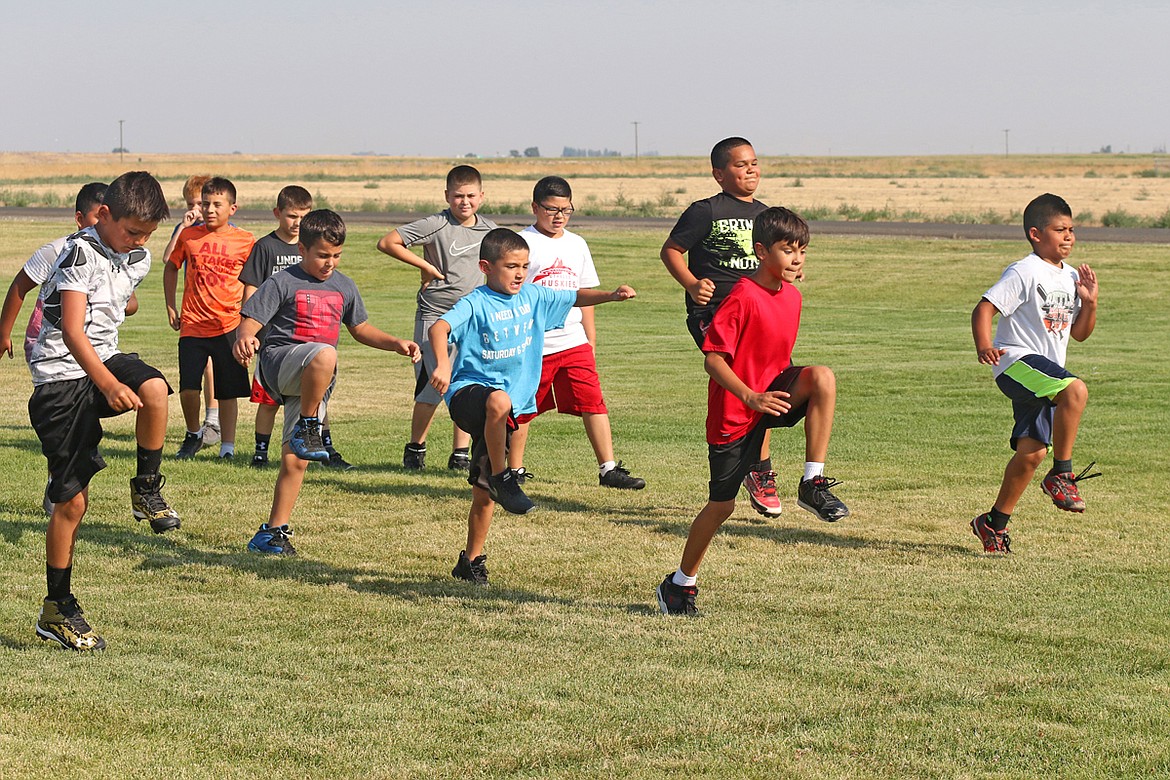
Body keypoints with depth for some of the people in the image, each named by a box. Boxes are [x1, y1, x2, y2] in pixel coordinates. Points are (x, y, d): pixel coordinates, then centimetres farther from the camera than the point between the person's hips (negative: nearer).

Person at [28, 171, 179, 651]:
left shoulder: (138, 259, 6)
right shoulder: (81, 253, -17)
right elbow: (72, 331, -25)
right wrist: (109, 385, -36)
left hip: (104, 360, 6)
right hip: (61, 377, -6)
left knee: (155, 389, -30)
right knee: (72, 500, -4)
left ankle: (147, 491, -9)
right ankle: (57, 608, 9)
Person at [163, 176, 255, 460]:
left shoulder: (246, 241, 0)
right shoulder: (188, 236, 3)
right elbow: (171, 267, 18)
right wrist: (170, 307, 13)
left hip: (229, 326, -1)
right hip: (192, 324, 1)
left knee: (228, 391, 3)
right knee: (188, 388, -5)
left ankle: (227, 447, 12)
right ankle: (193, 435, 20)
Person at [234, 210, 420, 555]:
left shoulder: (344, 287, 14)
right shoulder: (282, 284, -4)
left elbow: (361, 329, 27)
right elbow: (250, 321, -11)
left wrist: (396, 343, 12)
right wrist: (244, 339, -34)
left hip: (314, 383, 5)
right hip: (280, 361, -5)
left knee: (295, 458, 0)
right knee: (325, 355, -39)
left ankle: (273, 532, 10)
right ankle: (307, 428, -22)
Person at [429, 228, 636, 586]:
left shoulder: (534, 296, 5)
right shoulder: (476, 304, -15)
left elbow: (575, 297, 17)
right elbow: (439, 328, -31)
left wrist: (611, 295, -1)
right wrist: (442, 365, -50)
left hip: (507, 406, 6)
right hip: (468, 392, -6)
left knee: (483, 493, 10)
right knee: (499, 401, -42)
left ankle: (471, 561, 25)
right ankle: (502, 478, -26)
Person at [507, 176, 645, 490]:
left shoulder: (576, 245, 12)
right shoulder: (524, 243, -5)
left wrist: (590, 340, 17)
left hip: (574, 342, 4)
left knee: (593, 402, -5)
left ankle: (609, 469, -4)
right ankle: (515, 469, 22)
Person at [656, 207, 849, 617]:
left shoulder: (792, 296, 4)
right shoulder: (743, 298, -19)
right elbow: (712, 358, -22)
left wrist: (792, 391, 18)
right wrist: (751, 397, -30)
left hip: (773, 390, 6)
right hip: (734, 412, -6)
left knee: (823, 377, -24)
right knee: (722, 504, 2)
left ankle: (813, 483, -19)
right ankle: (681, 584, 22)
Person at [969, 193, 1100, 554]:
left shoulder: (1071, 277, 15)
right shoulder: (1024, 273, -9)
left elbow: (1080, 333, 21)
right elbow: (984, 308, -16)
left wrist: (1090, 303, 4)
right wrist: (983, 346, -33)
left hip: (1045, 372, 8)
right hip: (1016, 362, -8)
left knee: (1032, 452, 5)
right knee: (1075, 390, -33)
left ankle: (994, 522, 20)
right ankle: (1061, 474, -22)